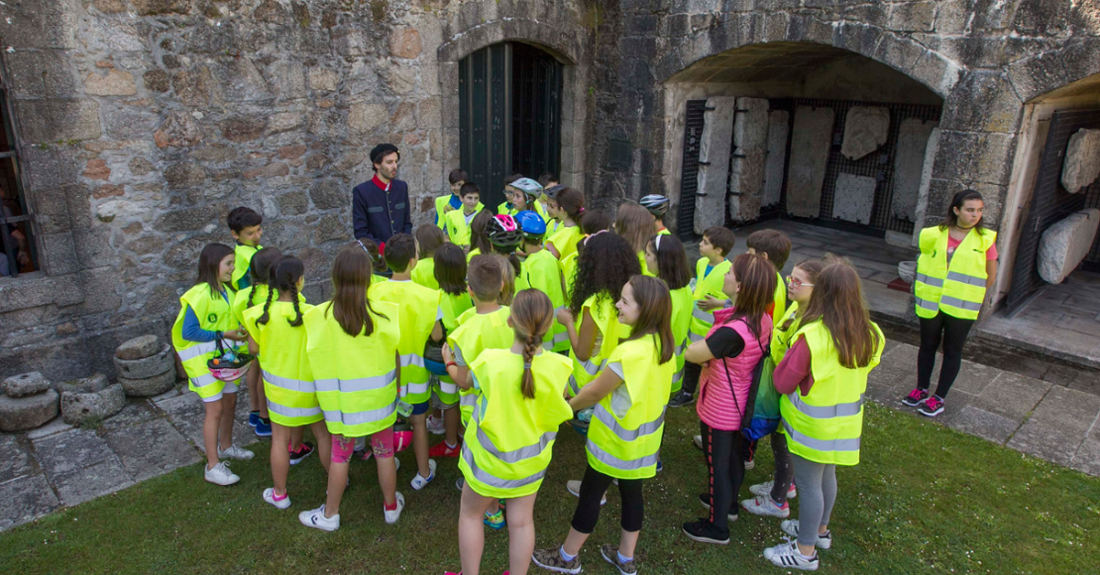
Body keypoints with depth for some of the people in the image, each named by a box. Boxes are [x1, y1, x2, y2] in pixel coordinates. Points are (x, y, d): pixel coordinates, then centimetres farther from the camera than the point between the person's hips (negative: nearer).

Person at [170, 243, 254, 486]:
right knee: (215, 410, -4)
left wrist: (238, 331, -4)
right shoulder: (199, 295, -21)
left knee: (230, 402, 19)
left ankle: (226, 446, 40)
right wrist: (223, 335, -23)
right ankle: (213, 466, 6)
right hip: (205, 359, -8)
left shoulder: (224, 291, 6)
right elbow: (188, 332, -22)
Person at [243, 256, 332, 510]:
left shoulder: (261, 314, -13)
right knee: (323, 433, 17)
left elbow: (253, 348, -1)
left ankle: (279, 494, 27)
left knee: (279, 439, 14)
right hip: (309, 385, -1)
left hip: (278, 384, 1)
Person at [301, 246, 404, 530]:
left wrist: (327, 394, 5)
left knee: (340, 455, 17)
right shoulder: (382, 313, -15)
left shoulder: (320, 316, -15)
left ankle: (330, 514, 31)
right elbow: (394, 355, -4)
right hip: (378, 396, 0)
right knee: (384, 452, 17)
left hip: (341, 400, 0)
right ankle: (391, 506, 33)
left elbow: (316, 357, -9)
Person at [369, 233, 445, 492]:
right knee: (419, 422, 16)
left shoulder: (374, 292, -15)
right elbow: (437, 335, -13)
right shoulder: (426, 296, -20)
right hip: (413, 370, -2)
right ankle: (423, 473, 29)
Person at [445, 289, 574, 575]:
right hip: (530, 459, 2)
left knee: (471, 514, 23)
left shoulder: (489, 362, -29)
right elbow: (561, 413, -5)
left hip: (489, 457, -1)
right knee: (521, 521, 20)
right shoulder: (558, 366, -24)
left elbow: (465, 381, -5)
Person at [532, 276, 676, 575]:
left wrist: (566, 406, -1)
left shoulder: (629, 353, -32)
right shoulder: (663, 343, -7)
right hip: (645, 435, 7)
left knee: (590, 493, 10)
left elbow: (594, 393, -19)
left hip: (617, 438, -7)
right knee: (632, 493, 20)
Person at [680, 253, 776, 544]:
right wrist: (711, 347, -4)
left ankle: (717, 527, 29)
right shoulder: (762, 320, -9)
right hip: (741, 405, 8)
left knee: (717, 465, 11)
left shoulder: (733, 331, -37)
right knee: (734, 457, 27)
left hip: (719, 410, -8)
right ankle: (728, 502, 51)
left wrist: (697, 345, -11)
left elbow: (692, 354, -30)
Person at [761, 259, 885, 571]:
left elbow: (783, 382, -19)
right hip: (846, 423, 7)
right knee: (827, 476, 25)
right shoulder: (869, 335, -8)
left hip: (812, 425, -7)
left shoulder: (812, 337, -29)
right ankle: (820, 530, 47)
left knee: (808, 483, 9)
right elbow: (853, 375, 8)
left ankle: (805, 551, 25)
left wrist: (790, 351, -5)